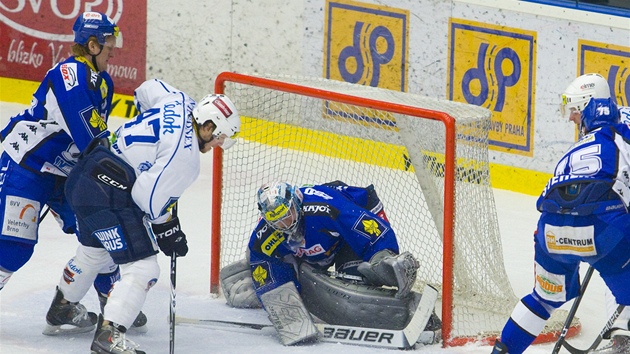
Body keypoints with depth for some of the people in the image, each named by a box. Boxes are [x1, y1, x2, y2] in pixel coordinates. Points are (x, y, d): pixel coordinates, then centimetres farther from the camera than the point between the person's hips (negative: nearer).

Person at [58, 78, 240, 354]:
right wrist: (166, 230, -5)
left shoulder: (178, 102, 5)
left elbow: (148, 89, 26)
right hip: (109, 194, -10)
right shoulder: (186, 157, -19)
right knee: (142, 267, -10)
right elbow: (149, 194, -21)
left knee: (94, 251, 32)